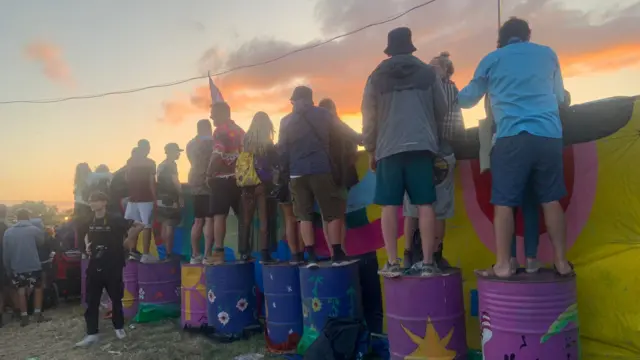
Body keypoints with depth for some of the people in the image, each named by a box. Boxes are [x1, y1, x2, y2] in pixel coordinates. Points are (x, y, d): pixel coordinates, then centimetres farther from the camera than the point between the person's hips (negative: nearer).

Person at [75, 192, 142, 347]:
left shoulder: (115, 220, -12)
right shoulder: (90, 222, 5)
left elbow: (139, 226, -12)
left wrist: (127, 240, -11)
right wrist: (87, 246, 6)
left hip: (113, 266, -4)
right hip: (94, 266, 4)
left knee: (116, 298, 10)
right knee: (91, 301, 2)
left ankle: (119, 327, 28)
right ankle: (92, 334, 9)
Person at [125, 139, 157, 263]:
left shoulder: (130, 162, 10)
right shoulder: (150, 163, -6)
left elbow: (127, 180, 11)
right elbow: (151, 182, -10)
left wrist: (131, 193, 19)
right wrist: (155, 197, -4)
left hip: (133, 198, 6)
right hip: (146, 198, -5)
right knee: (146, 226, -4)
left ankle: (132, 252, 12)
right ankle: (145, 255, -5)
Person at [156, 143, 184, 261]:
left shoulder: (161, 165, 17)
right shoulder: (171, 165, -11)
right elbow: (175, 181, -20)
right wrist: (181, 196, -15)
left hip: (162, 198, 10)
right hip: (170, 199, -10)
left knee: (165, 226, 13)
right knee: (170, 226, -9)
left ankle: (165, 252, 18)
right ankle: (169, 254, -9)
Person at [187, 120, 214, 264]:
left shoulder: (191, 144, 14)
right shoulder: (210, 142, -9)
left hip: (196, 184, 8)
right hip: (208, 184, -8)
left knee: (198, 221, 10)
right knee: (210, 219, -8)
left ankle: (195, 254, 10)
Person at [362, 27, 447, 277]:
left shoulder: (377, 77, 8)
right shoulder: (428, 73, 10)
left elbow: (369, 118, 8)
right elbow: (442, 110, 13)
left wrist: (370, 150, 17)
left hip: (388, 148, 0)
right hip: (422, 145, 1)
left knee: (389, 206, 1)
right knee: (424, 205, 1)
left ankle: (392, 263, 1)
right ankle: (427, 263, 2)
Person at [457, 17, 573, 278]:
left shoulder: (491, 59, 11)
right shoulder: (548, 54, 19)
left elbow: (468, 99, 20)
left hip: (512, 137, -3)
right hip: (549, 135, 3)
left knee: (504, 202, 0)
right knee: (551, 200, 9)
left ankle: (503, 265, 1)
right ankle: (562, 262, 13)